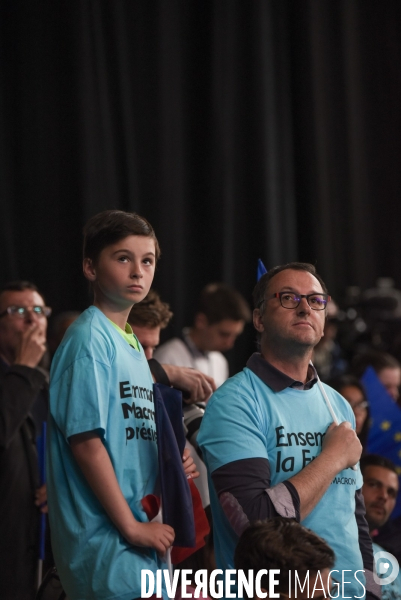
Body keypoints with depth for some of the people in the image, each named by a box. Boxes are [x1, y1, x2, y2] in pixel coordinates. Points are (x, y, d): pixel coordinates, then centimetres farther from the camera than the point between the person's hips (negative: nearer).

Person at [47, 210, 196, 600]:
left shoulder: (132, 346, 17)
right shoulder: (89, 340, -10)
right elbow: (85, 441, -17)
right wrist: (132, 526, -17)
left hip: (140, 540, 9)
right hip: (106, 544, -9)